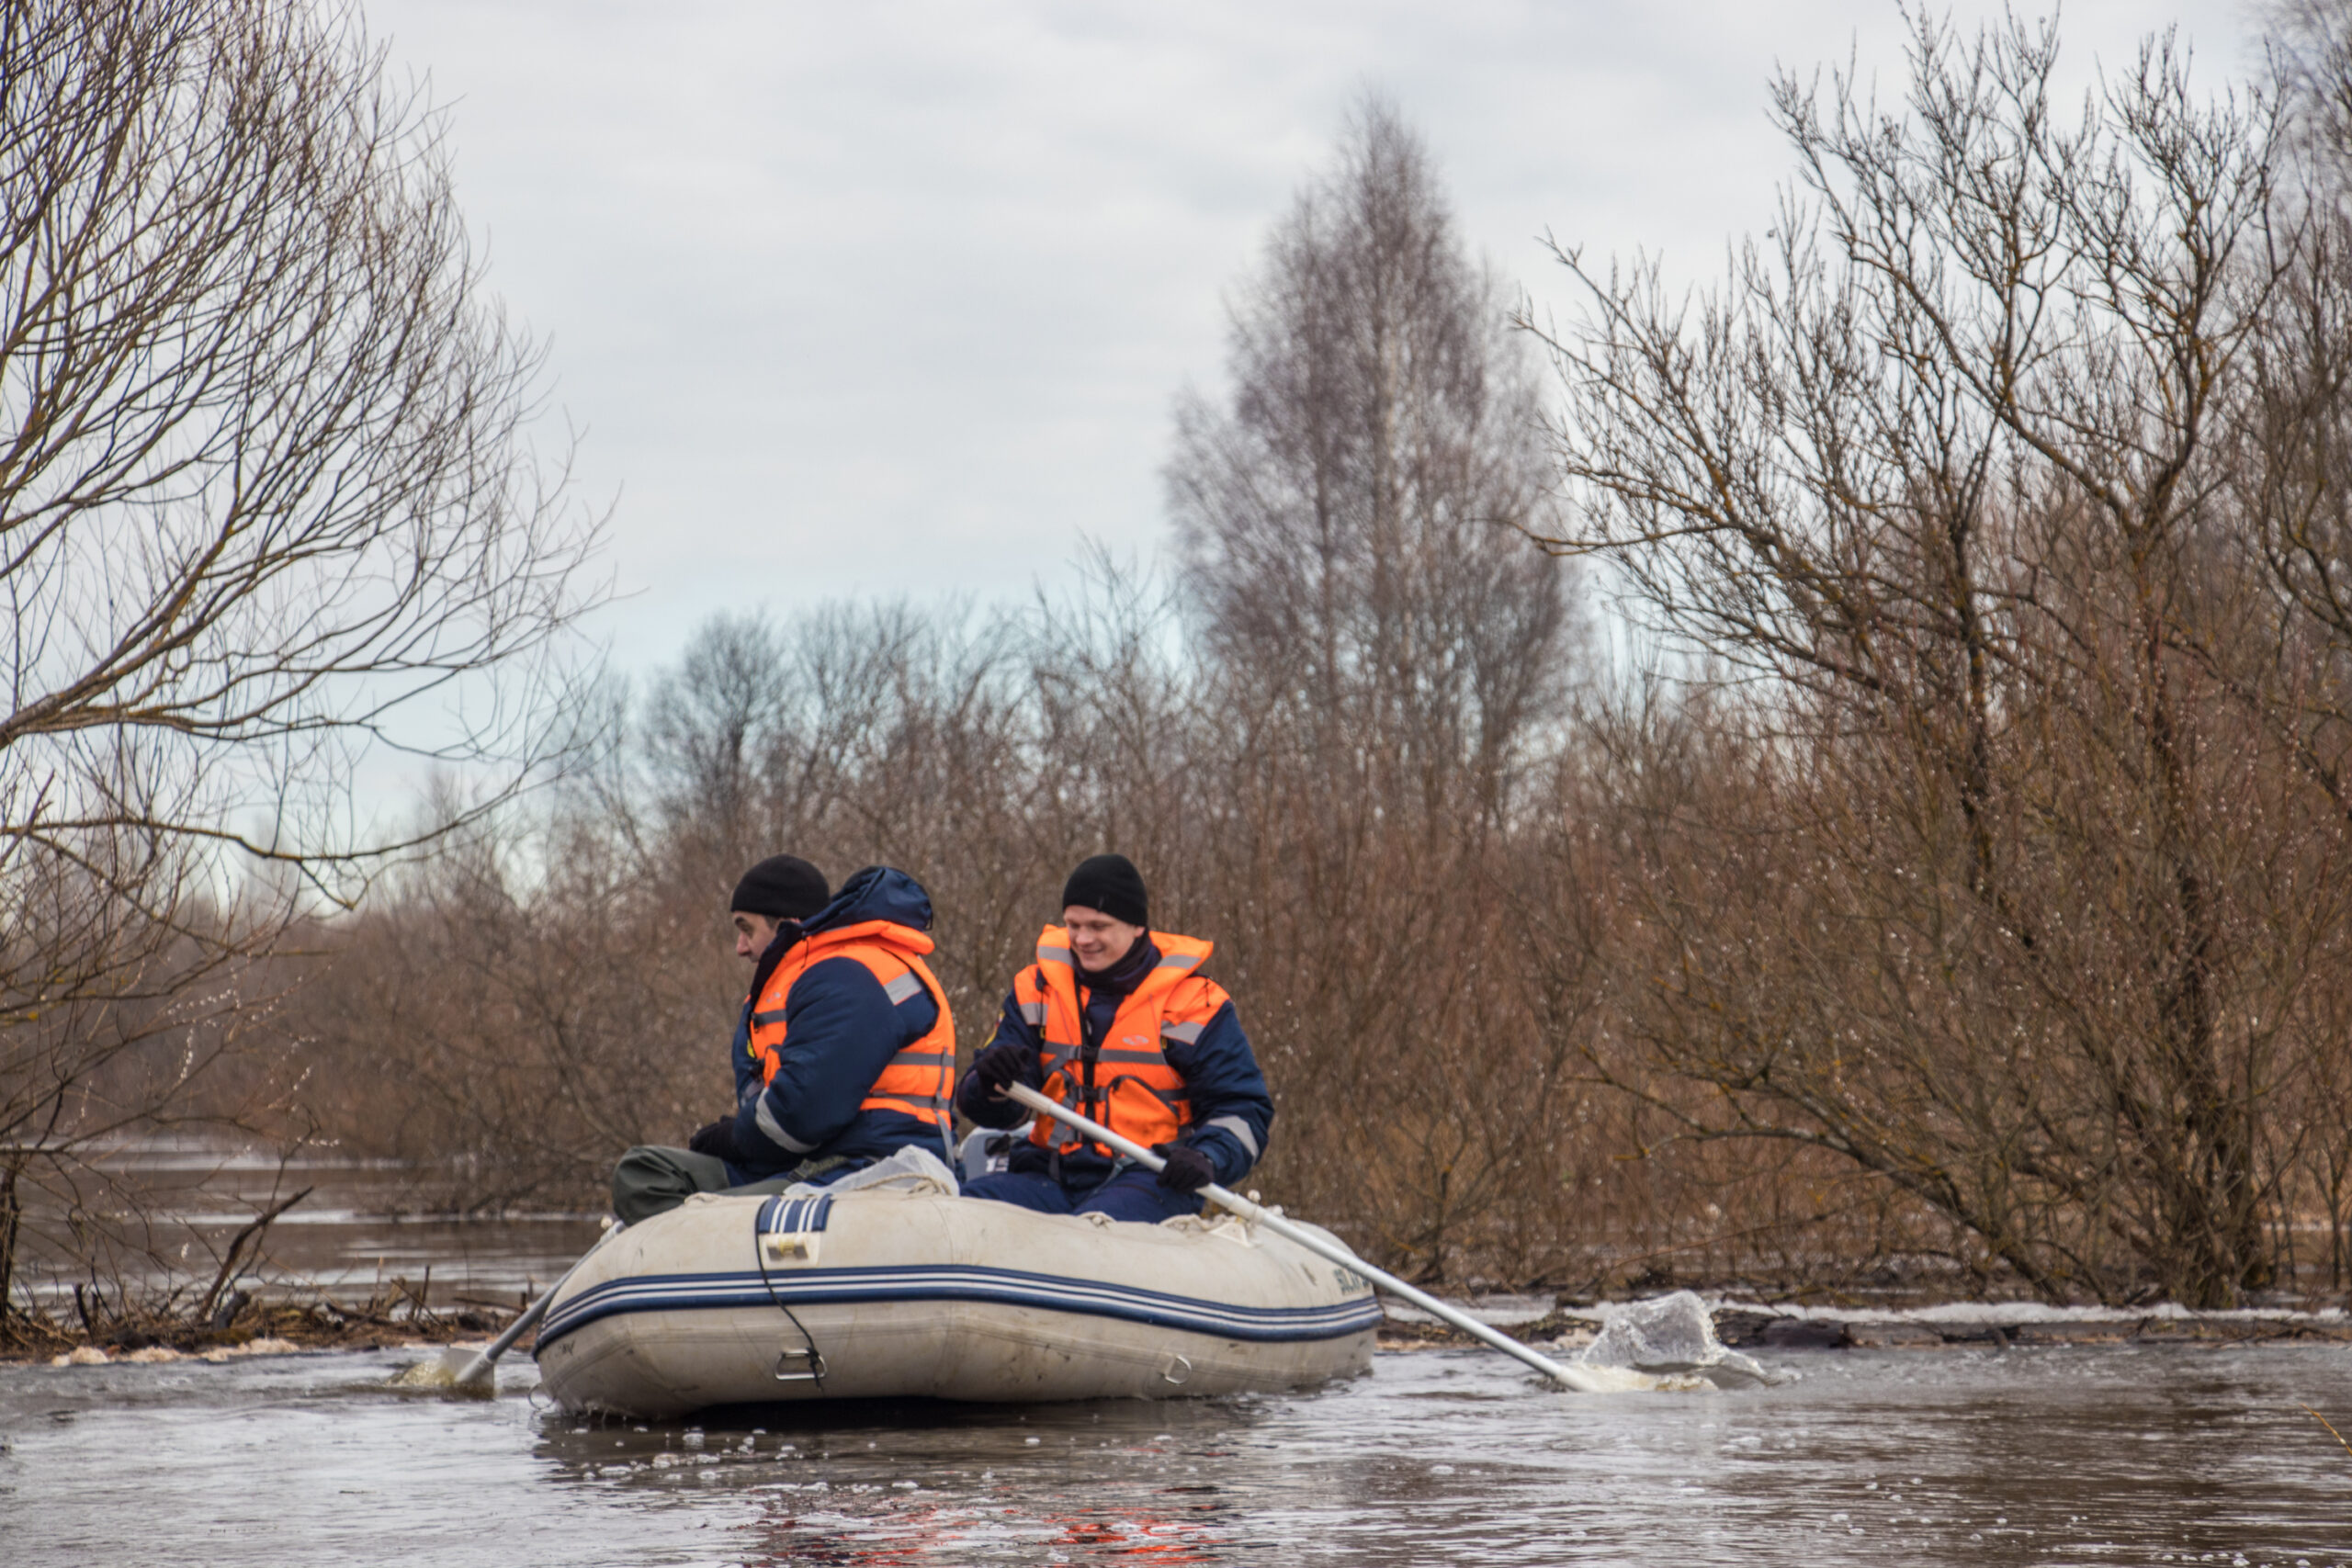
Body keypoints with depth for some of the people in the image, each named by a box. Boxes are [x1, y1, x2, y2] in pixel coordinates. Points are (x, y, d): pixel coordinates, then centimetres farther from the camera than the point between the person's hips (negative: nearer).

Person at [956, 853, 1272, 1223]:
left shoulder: (1196, 1003, 4)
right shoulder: (1037, 988, 14)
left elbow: (1244, 1110, 4)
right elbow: (992, 1109, 12)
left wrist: (1206, 1159, -18)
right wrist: (991, 1082, -14)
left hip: (1150, 1179, -3)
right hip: (1053, 1175, 3)